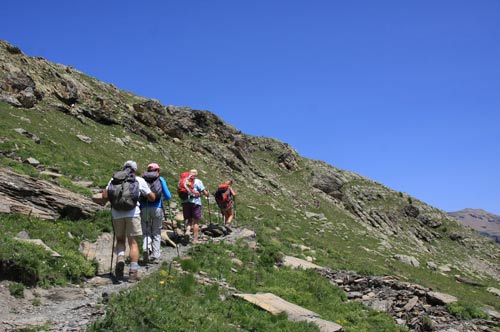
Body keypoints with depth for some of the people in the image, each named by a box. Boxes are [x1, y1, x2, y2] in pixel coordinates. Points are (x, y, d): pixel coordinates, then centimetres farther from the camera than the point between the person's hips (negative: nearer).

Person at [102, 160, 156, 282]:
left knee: (120, 239, 19)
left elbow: (105, 196, 4)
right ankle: (133, 272, -1)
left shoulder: (114, 179, 14)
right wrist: (145, 193, 34)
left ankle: (120, 259, -7)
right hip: (133, 212, -2)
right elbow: (152, 198, 13)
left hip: (117, 213, 2)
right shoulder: (139, 180, 10)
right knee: (133, 242, 4)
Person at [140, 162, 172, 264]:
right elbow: (168, 196, 3)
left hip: (144, 208, 1)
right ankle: (155, 257, 12)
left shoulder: (142, 179, 9)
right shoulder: (161, 179, 6)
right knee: (156, 233, 11)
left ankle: (146, 248, -14)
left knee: (146, 231, 13)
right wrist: (163, 198, 25)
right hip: (157, 208, -1)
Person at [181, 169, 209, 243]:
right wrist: (207, 193, 19)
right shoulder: (198, 181, 0)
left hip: (185, 202, 4)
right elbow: (205, 193, -2)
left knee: (188, 219, 16)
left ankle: (187, 230, -11)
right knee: (196, 221, 6)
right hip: (195, 202, -4)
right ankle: (195, 239, 6)